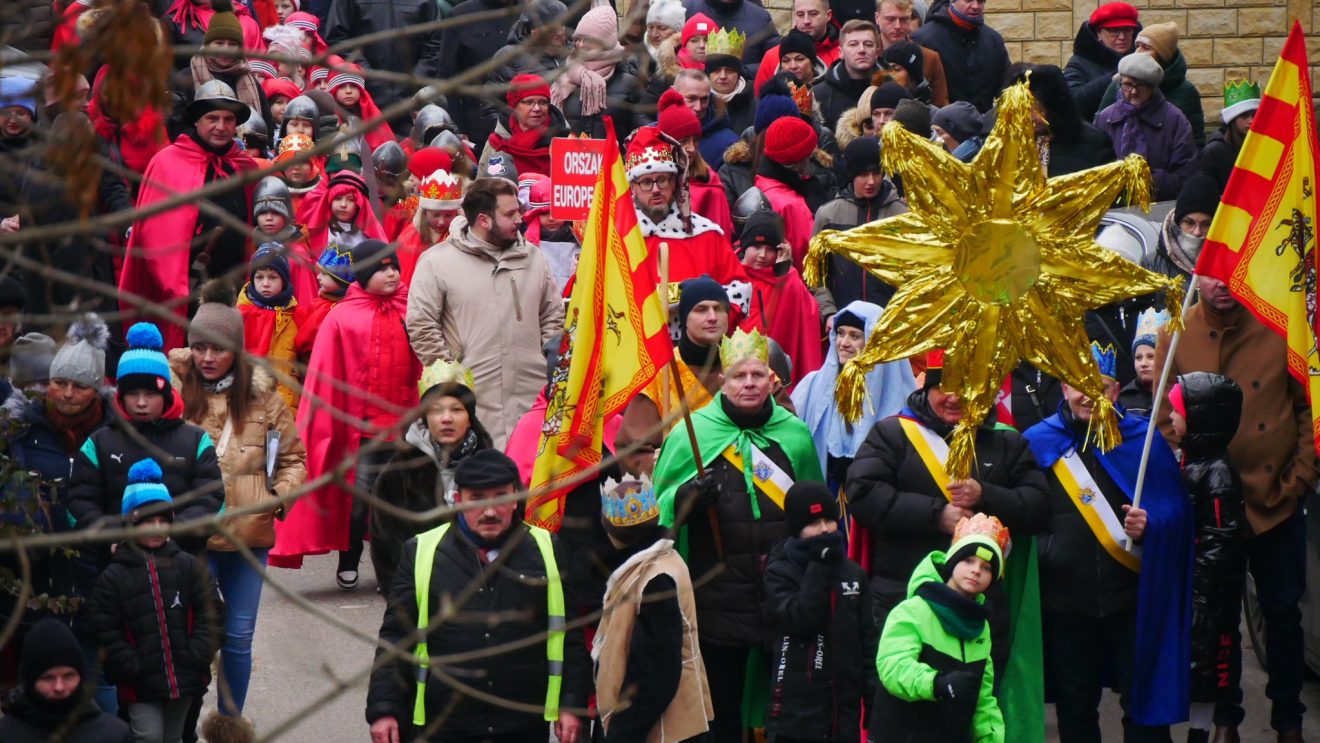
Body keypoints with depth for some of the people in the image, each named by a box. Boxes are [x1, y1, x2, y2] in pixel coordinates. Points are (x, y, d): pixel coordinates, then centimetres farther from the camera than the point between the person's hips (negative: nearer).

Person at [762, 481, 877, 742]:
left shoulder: (853, 573, 9)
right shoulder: (780, 573, -3)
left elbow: (868, 638, 11)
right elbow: (799, 619, -19)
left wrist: (875, 698, 3)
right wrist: (820, 566, -16)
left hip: (844, 708, 4)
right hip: (798, 708, -4)